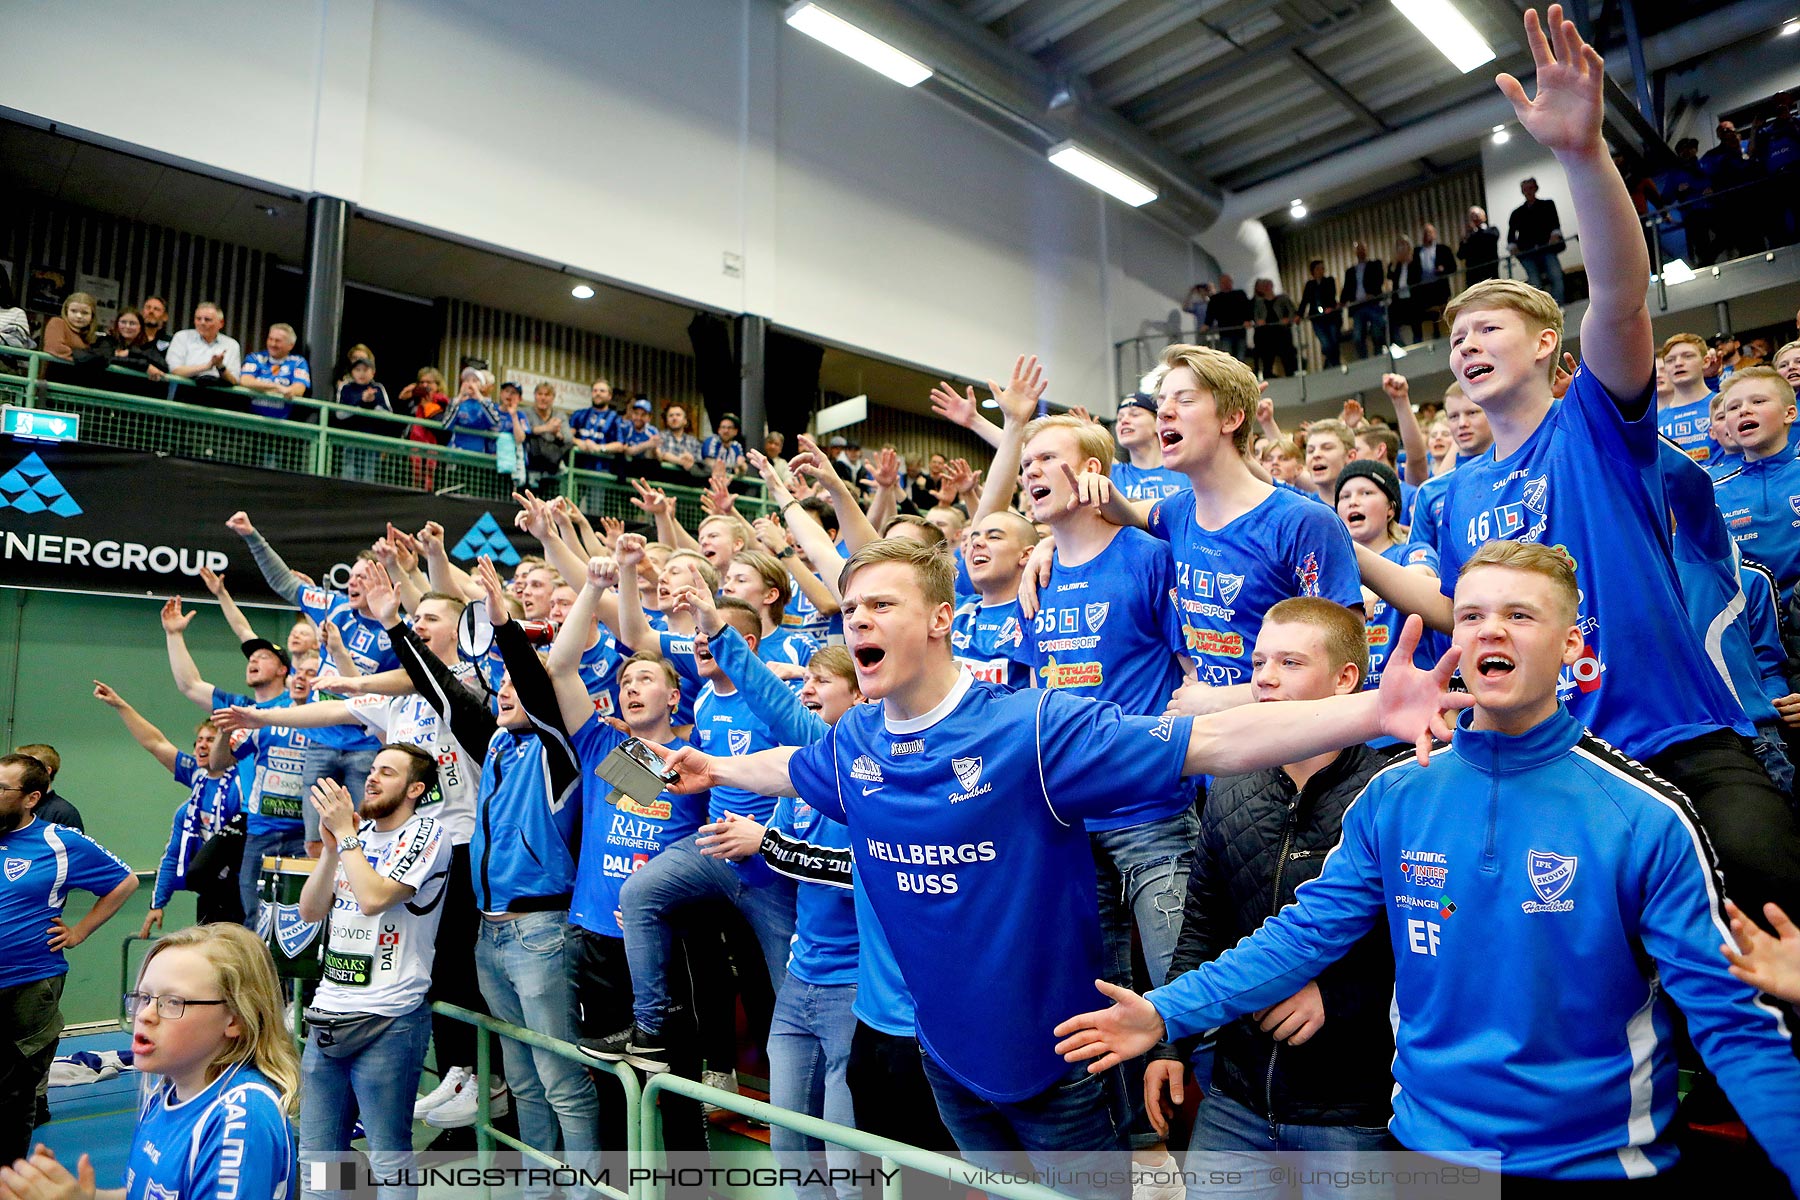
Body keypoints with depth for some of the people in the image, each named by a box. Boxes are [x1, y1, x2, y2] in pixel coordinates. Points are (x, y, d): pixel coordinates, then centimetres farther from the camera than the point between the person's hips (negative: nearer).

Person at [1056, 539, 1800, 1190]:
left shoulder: (1645, 817, -13)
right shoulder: (1394, 798, -6)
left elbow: (1726, 1014, -12)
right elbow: (1307, 931, -5)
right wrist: (1168, 1012, -12)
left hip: (1597, 1161, -2)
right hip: (1427, 1139, 3)